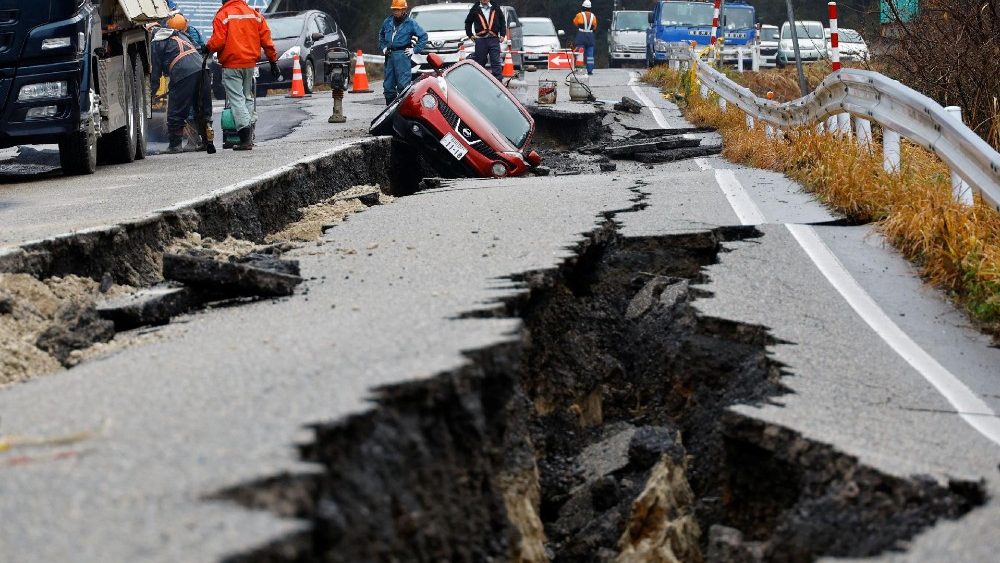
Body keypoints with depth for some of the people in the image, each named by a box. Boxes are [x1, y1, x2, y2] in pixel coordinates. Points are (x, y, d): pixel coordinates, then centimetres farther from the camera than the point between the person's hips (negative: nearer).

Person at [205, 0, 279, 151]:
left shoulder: (223, 15, -7)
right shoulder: (255, 14, 9)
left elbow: (218, 41, -14)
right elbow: (266, 40, 7)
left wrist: (207, 49, 7)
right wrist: (273, 61, 14)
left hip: (231, 65, -5)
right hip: (250, 64, 5)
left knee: (236, 99, -6)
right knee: (248, 98, 18)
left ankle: (245, 139, -17)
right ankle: (249, 136, 15)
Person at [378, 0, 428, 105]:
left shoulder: (410, 23, 0)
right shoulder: (388, 22, 14)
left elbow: (423, 36, 3)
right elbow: (381, 35, 33)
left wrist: (415, 49, -3)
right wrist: (383, 47, 19)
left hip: (402, 54, -5)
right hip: (389, 55, 5)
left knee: (403, 84, -13)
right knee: (388, 84, 6)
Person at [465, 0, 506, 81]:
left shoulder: (496, 8, 7)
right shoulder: (475, 9, 4)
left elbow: (502, 22, 14)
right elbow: (468, 23, 14)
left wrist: (502, 34, 6)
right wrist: (470, 35, 7)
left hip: (494, 39, 0)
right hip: (480, 39, 0)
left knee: (496, 62, -4)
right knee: (480, 61, 6)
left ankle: (497, 80, -4)